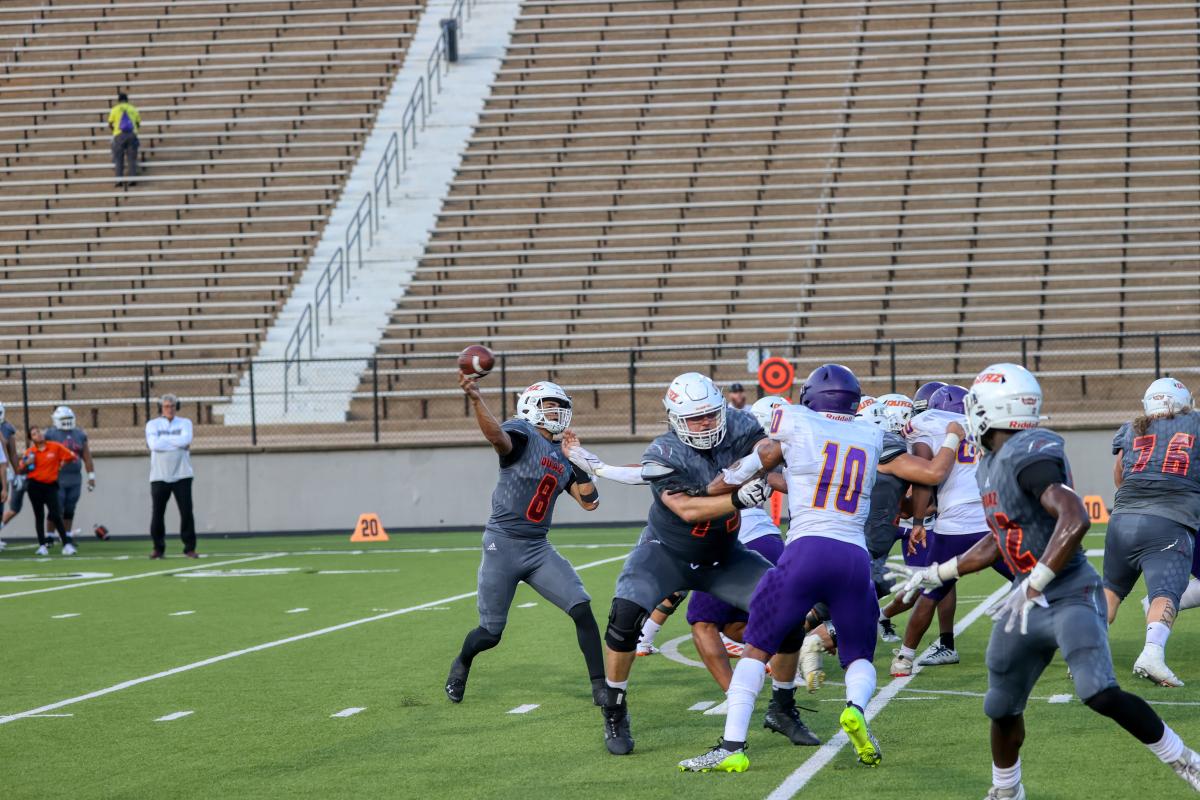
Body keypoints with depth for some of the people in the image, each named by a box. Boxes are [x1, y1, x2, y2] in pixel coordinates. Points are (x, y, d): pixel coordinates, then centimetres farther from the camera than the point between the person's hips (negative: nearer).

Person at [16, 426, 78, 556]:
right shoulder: (30, 452, 1)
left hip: (50, 485, -1)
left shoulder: (55, 447, -1)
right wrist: (27, 464, -11)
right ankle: (42, 545, 9)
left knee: (55, 515, -9)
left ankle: (67, 544, -7)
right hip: (34, 485, 1)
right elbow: (20, 471, 6)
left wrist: (61, 464, 3)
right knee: (39, 516, 5)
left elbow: (71, 457, 8)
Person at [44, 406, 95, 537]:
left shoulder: (80, 434, 11)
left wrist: (91, 476, 10)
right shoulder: (51, 435, -3)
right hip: (57, 479, -4)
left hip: (75, 480, 4)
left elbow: (87, 457, 13)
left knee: (70, 510, 9)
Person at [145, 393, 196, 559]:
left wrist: (164, 440, -8)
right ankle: (158, 548, 11)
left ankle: (189, 547, 3)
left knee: (186, 512, -5)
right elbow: (154, 445, -12)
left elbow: (186, 439, -13)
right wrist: (178, 443, -10)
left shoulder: (185, 423, 9)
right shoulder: (152, 425, 7)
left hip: (181, 475, 0)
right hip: (159, 476, 0)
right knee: (157, 513, -1)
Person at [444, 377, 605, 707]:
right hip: (503, 545, -6)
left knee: (582, 609, -10)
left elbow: (589, 502, 10)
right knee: (490, 634, 3)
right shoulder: (522, 433, -8)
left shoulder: (563, 457, 12)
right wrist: (475, 399, -52)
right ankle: (462, 663, 37)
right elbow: (497, 437, -33)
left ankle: (600, 688, -3)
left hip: (538, 549, 6)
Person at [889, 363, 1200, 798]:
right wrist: (935, 574, 28)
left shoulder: (1029, 456, -21)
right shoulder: (990, 465, 10)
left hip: (1069, 595, -9)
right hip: (1027, 602, 9)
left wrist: (1031, 587, -36)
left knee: (1100, 694, -26)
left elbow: (1075, 521, -35)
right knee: (1002, 708, 15)